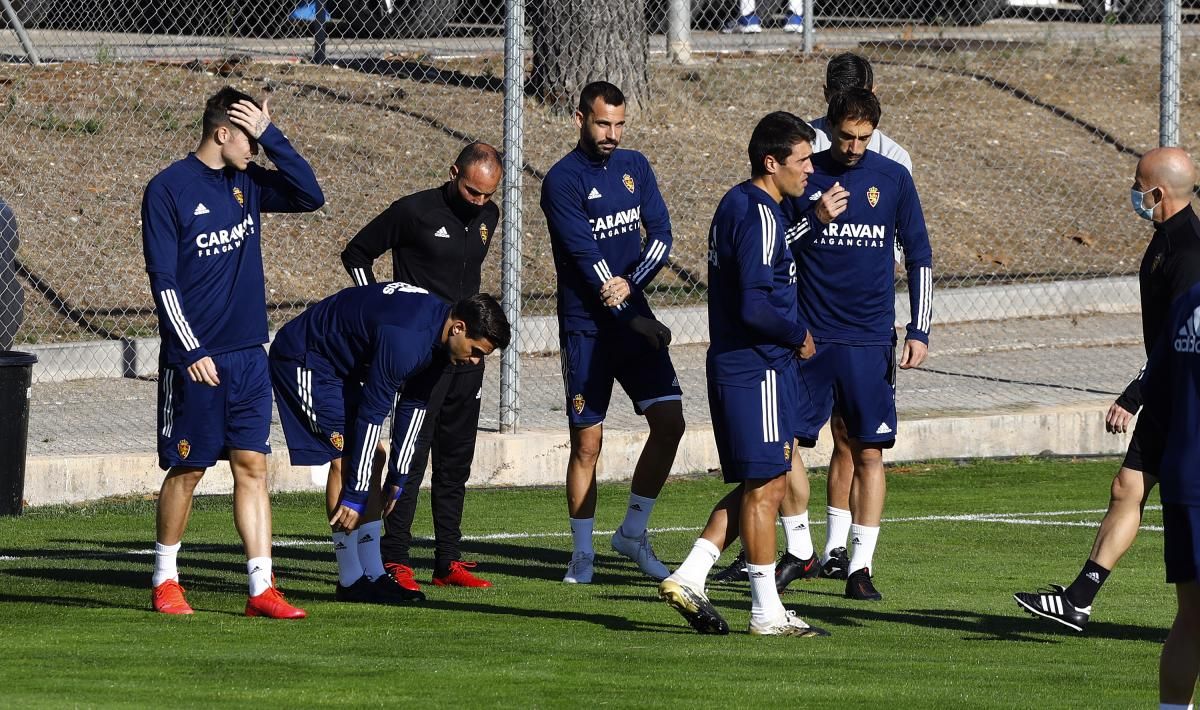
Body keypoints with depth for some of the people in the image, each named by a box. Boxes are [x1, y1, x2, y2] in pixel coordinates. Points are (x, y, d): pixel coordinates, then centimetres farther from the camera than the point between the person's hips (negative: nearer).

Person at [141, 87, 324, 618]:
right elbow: (163, 279, -11)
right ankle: (165, 581, 18)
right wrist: (191, 352, -16)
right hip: (195, 360, -5)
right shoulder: (168, 190, -8)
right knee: (187, 470, 3)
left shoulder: (246, 182, 9)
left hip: (248, 355, 5)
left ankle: (261, 589, 0)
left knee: (252, 465, 1)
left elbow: (310, 196, 2)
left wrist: (270, 136, -5)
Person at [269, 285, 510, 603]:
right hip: (304, 359, -10)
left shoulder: (436, 324, -4)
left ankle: (374, 575, 5)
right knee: (344, 457, -15)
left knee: (370, 456, 4)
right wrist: (353, 497, -23)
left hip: (341, 364, 10)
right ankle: (351, 581, -11)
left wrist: (398, 478, 11)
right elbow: (371, 415, -29)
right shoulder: (404, 339, -33)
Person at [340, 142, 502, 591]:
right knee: (410, 458, -11)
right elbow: (356, 254, 1)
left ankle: (448, 562, 14)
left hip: (467, 355, 7)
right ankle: (394, 562, -10)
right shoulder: (414, 212, -9)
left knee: (456, 461, 9)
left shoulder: (487, 217, 10)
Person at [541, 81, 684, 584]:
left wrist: (631, 284, -13)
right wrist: (630, 318, -14)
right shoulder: (563, 180, -9)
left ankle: (633, 533, 12)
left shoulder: (635, 167, 10)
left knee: (669, 422, -3)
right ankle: (583, 554, 8)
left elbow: (661, 234, 5)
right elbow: (585, 256, -14)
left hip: (634, 316, 5)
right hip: (586, 327, -5)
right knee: (587, 442, -3)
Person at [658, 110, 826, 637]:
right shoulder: (760, 216, -17)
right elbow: (755, 306, -24)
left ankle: (688, 578, 11)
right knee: (765, 486, -3)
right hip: (759, 369, -10)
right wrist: (799, 335, -9)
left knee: (755, 487, 15)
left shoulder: (736, 205, 14)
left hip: (732, 365, 10)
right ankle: (766, 612, 3)